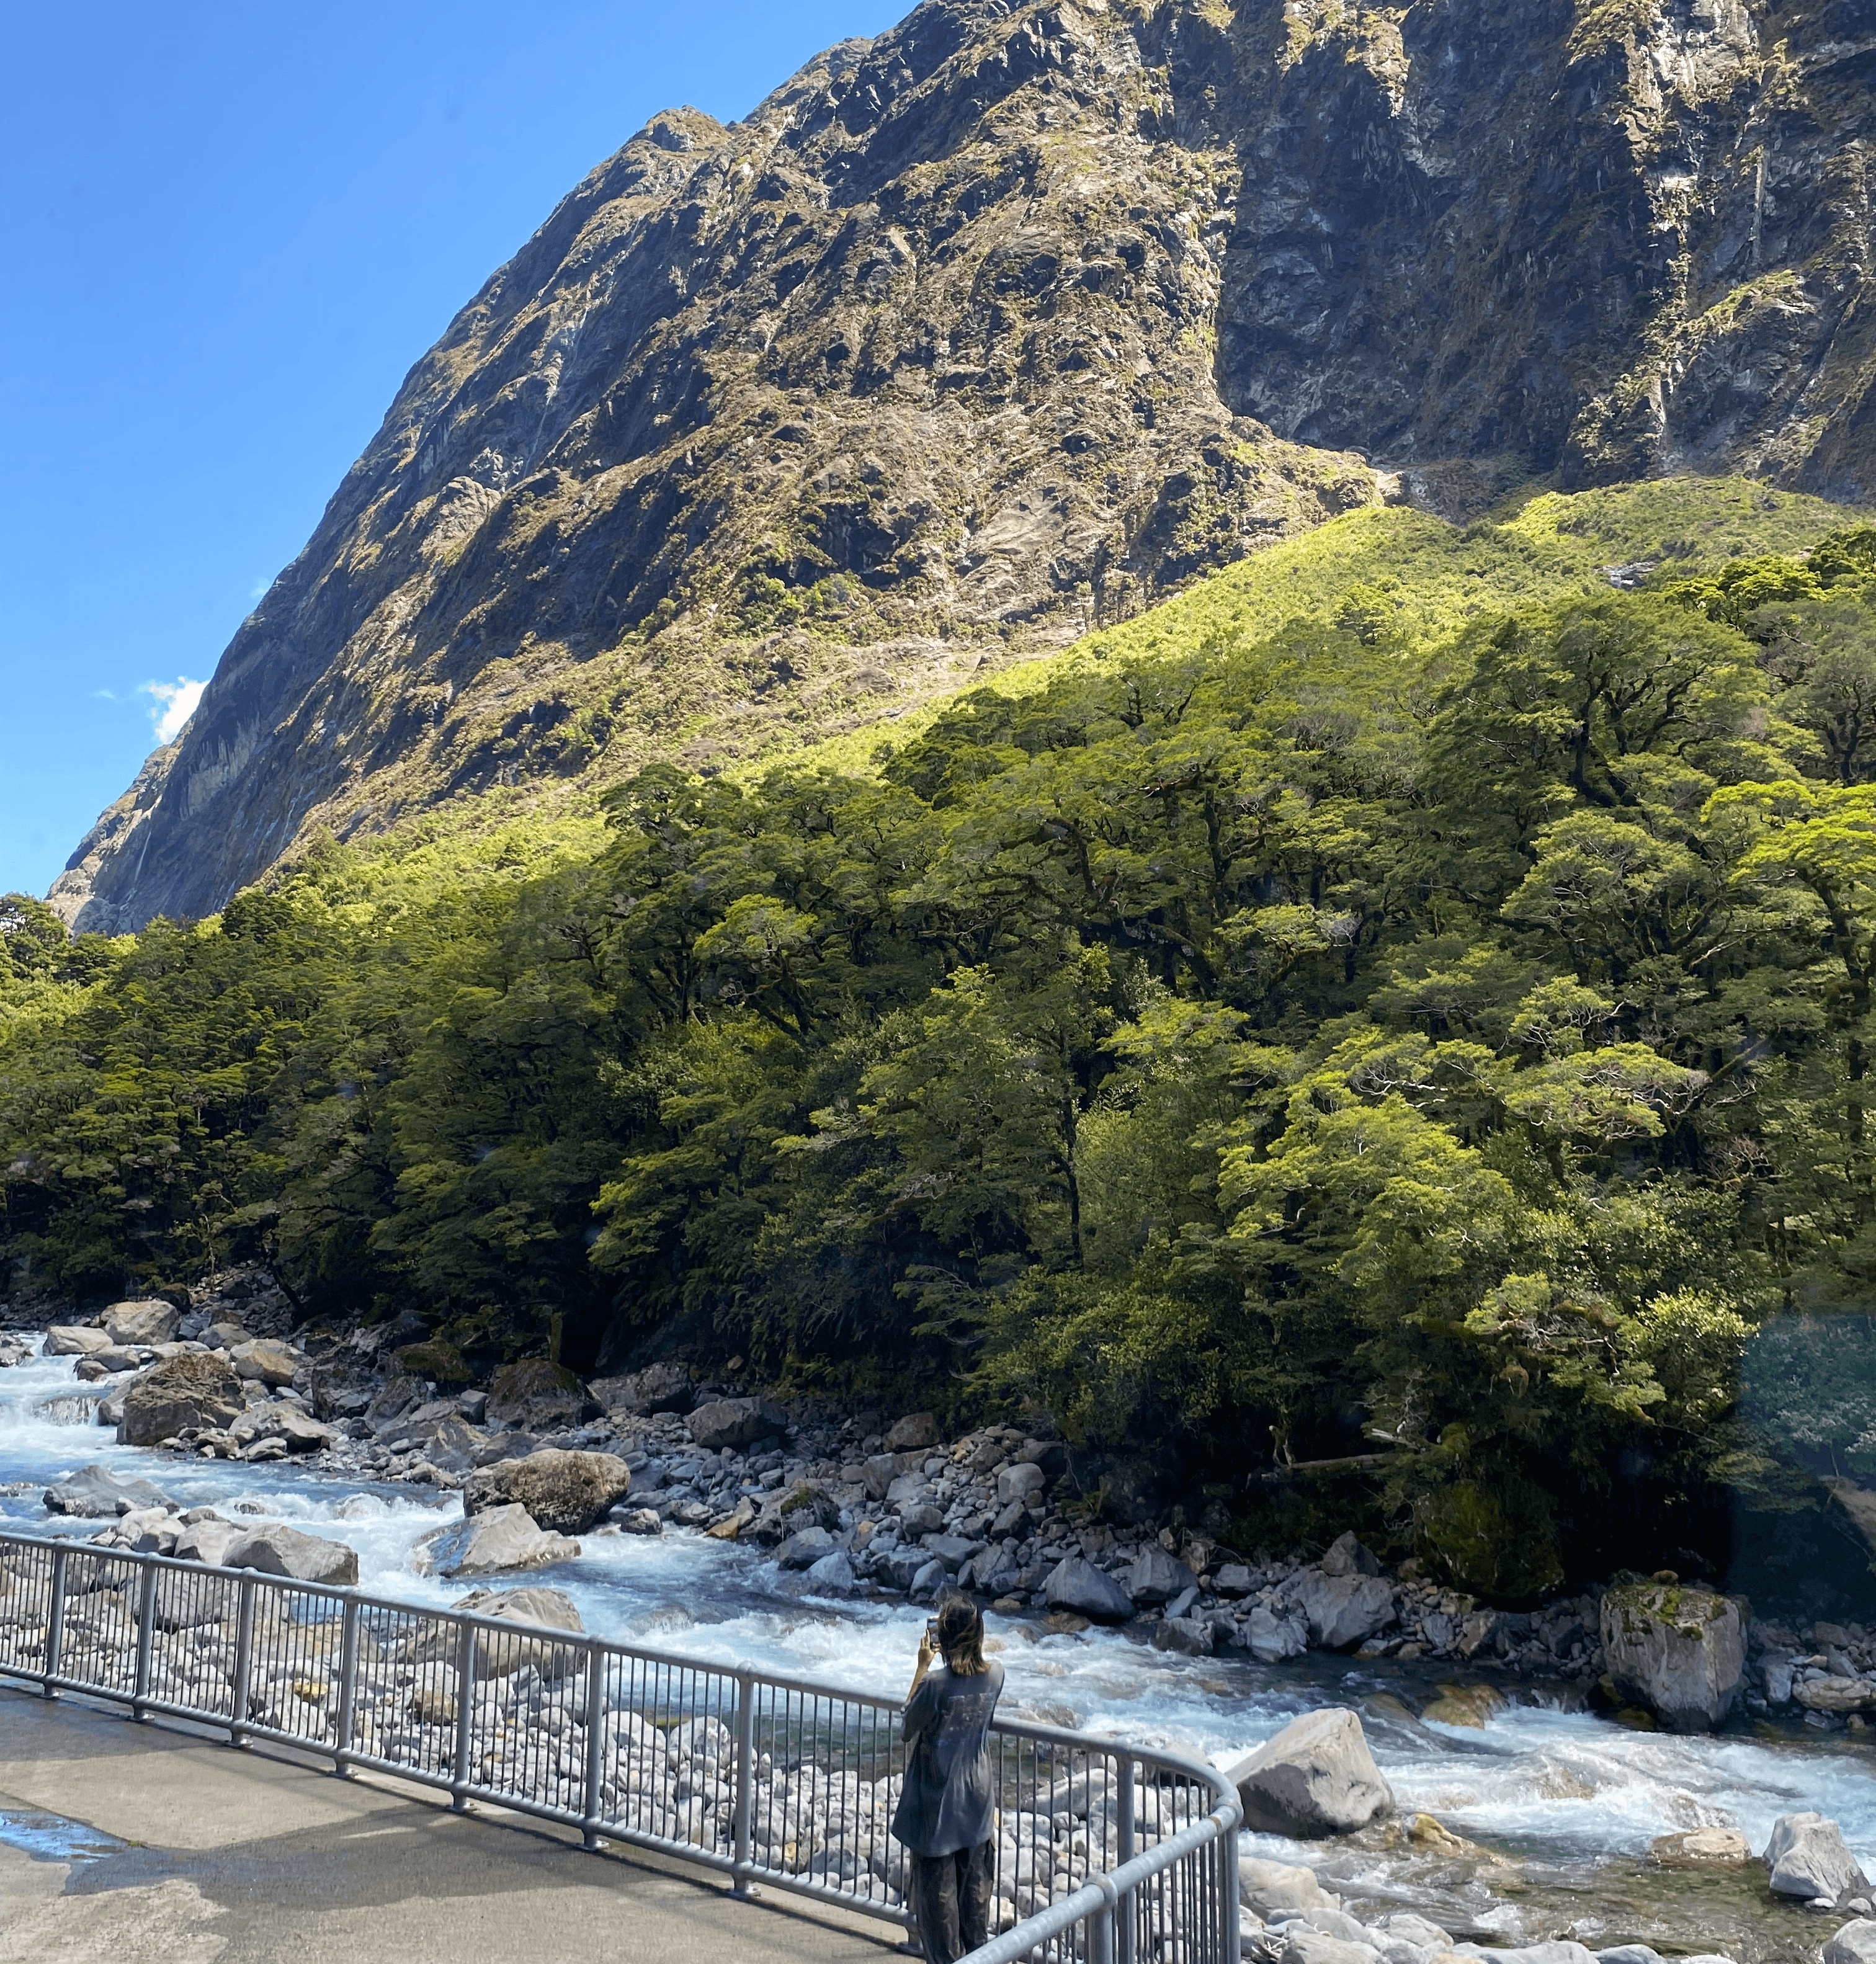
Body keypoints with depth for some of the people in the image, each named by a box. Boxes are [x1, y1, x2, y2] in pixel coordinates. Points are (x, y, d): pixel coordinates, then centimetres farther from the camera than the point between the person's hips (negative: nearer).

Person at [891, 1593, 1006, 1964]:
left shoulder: (935, 1683, -25)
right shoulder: (996, 1673, -11)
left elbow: (907, 1728, -9)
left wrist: (922, 1667, -12)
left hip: (937, 1802, -5)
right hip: (978, 1799, 5)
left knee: (937, 1888, 11)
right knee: (975, 1883, 20)